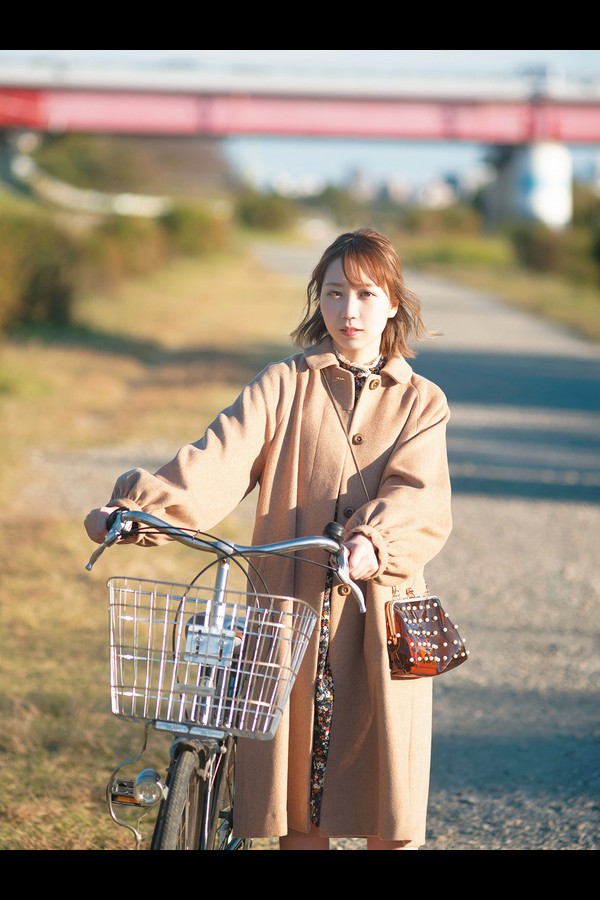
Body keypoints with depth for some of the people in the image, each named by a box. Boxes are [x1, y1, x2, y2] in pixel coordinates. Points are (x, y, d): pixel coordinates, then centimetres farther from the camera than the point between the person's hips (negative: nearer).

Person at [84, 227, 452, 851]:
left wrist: (373, 542, -30)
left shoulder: (420, 403, 9)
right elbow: (220, 458, -8)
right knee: (297, 807, 4)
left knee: (388, 819, 0)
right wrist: (143, 504, -26)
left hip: (379, 619, 0)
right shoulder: (284, 386, 9)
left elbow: (418, 496, -8)